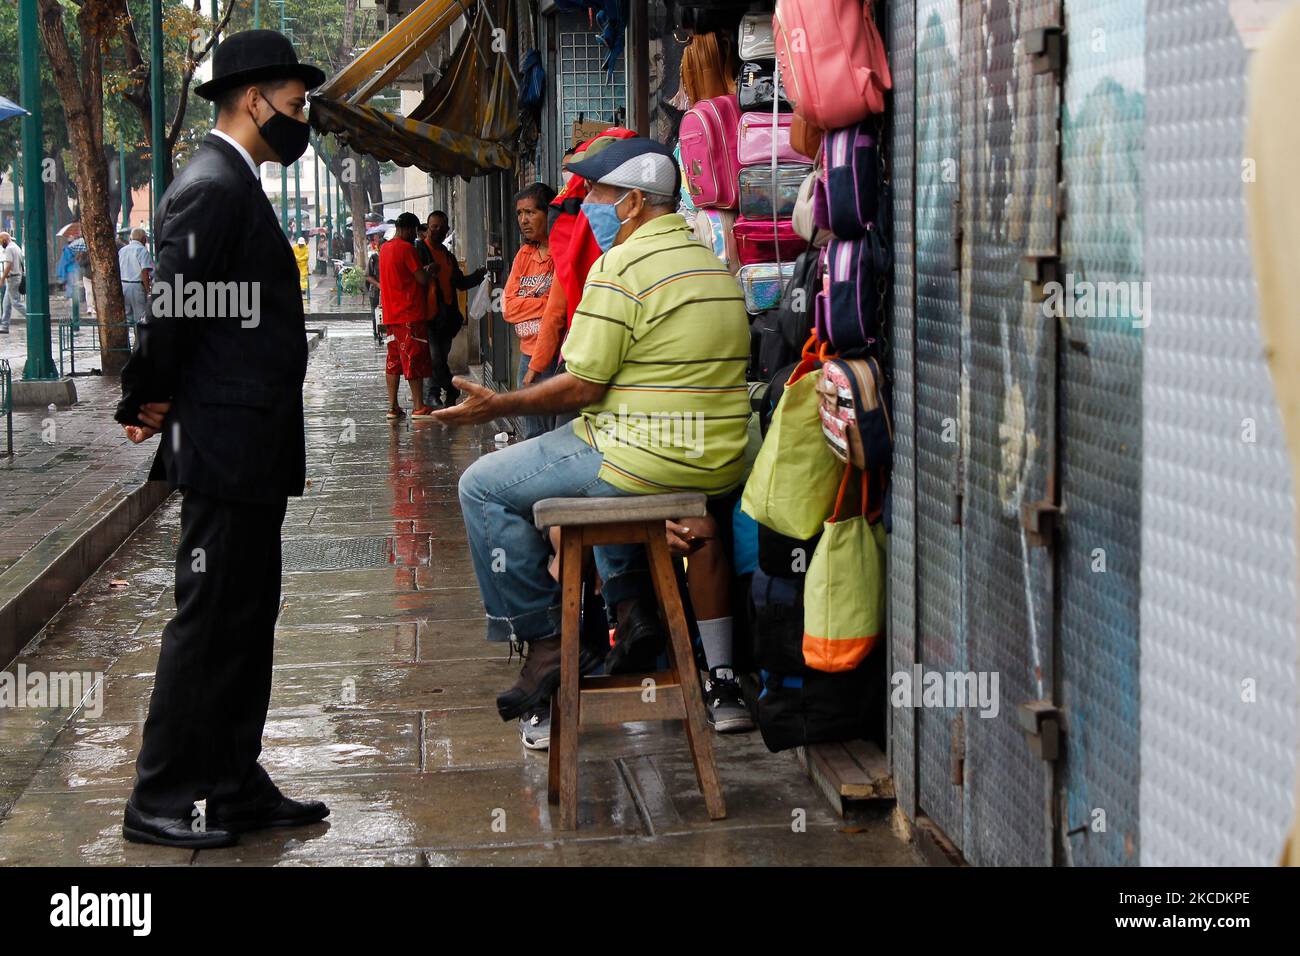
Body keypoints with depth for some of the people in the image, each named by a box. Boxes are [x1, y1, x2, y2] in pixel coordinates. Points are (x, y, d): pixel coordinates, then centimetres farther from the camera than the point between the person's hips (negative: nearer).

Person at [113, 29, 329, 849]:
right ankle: (159, 804, 5)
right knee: (208, 622, -4)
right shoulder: (212, 187, -16)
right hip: (226, 447, -10)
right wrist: (149, 401, -9)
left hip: (252, 450, 10)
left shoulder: (234, 185, 16)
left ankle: (238, 789, 22)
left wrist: (151, 401, 12)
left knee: (247, 620, 14)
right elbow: (167, 305, -21)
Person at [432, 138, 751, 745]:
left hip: (646, 461, -9)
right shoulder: (711, 262, 15)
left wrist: (498, 406, -3)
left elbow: (582, 385, -15)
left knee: (484, 486, 5)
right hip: (718, 463, 9)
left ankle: (545, 643, 4)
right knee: (595, 463, 38)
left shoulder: (622, 266, -13)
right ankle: (634, 608, 24)